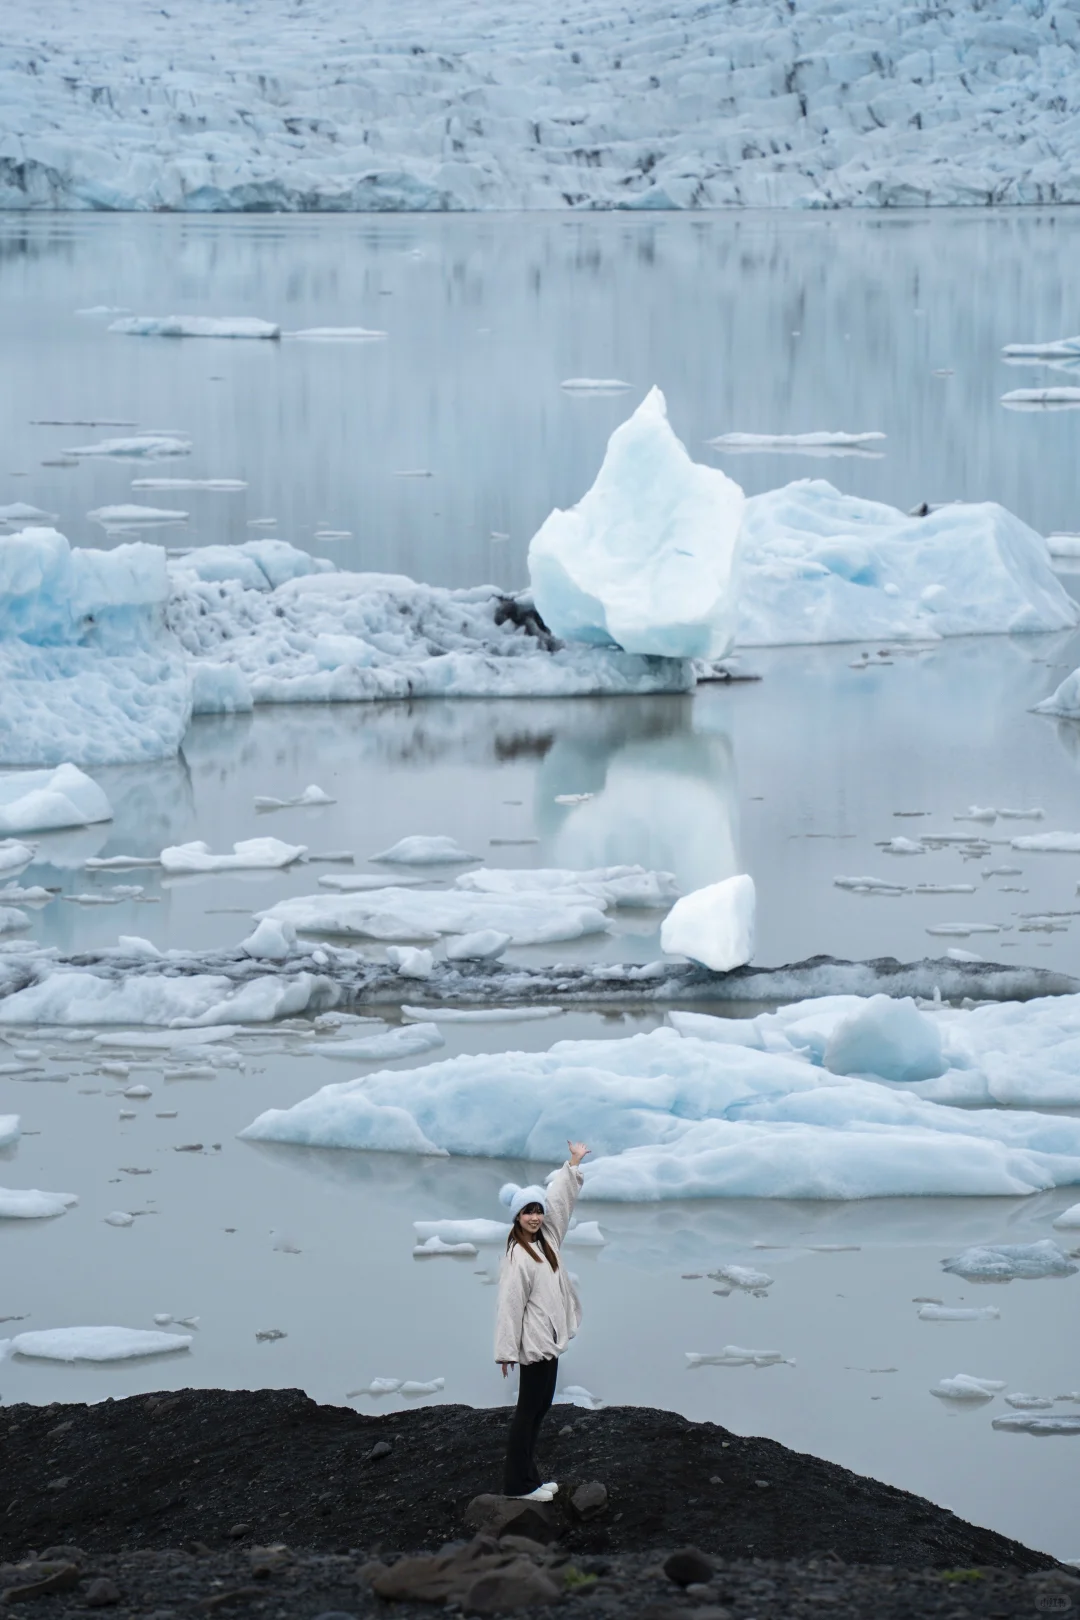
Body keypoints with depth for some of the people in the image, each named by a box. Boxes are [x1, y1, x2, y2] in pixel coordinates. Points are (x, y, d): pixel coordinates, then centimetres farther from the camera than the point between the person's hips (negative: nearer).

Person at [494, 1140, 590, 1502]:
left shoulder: (546, 1239, 6)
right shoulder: (516, 1255, -18)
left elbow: (559, 1200, 20)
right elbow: (509, 1304, -20)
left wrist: (573, 1164, 27)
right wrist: (506, 1350, -22)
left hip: (549, 1339, 9)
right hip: (533, 1342, -9)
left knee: (540, 1406, 13)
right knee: (529, 1409, -5)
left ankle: (528, 1476, 20)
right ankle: (518, 1483, -1)